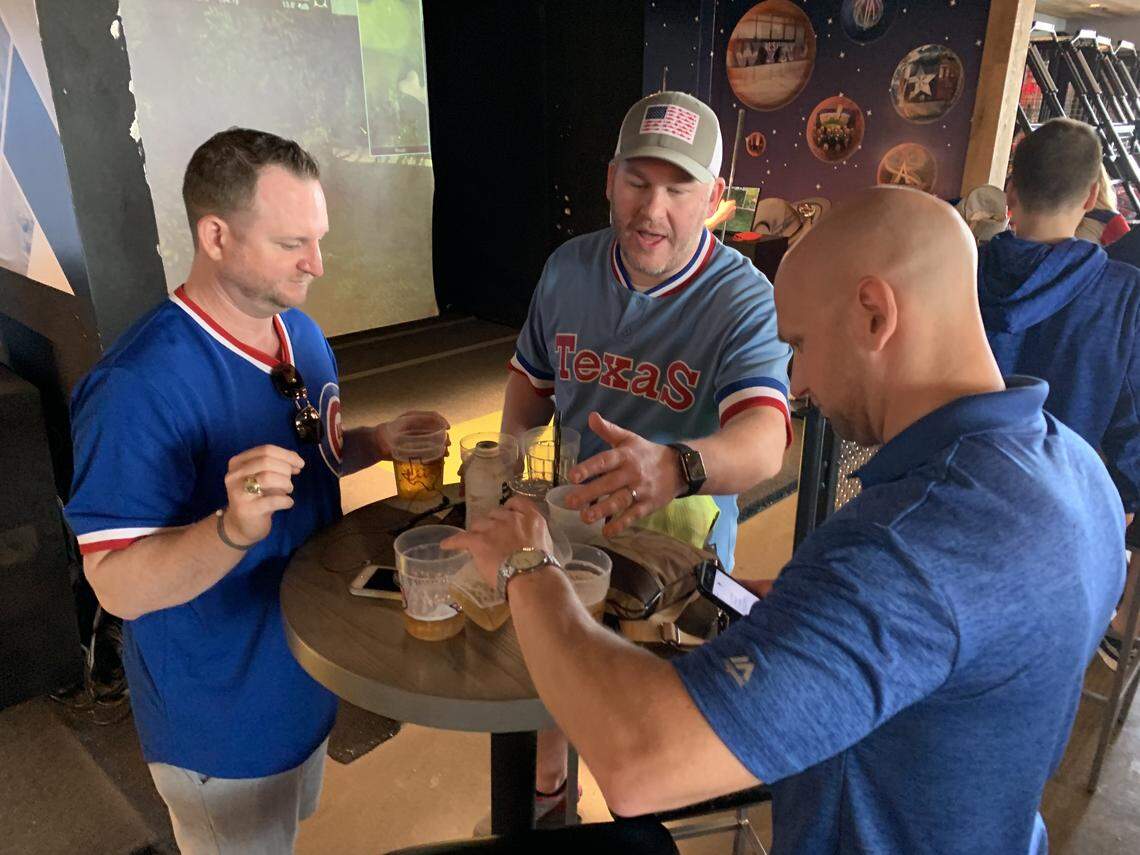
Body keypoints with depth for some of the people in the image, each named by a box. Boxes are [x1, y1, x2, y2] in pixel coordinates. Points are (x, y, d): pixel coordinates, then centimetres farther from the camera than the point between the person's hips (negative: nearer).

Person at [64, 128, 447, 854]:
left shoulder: (303, 333, -4)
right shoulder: (141, 386, -29)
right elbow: (120, 586, -27)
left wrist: (375, 443, -9)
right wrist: (235, 528, -44)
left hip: (311, 676, 7)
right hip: (223, 722, -7)